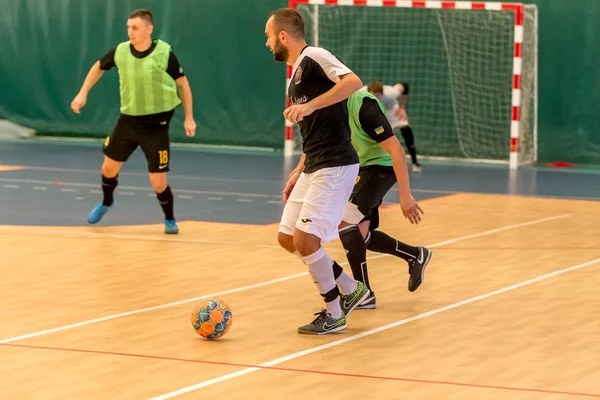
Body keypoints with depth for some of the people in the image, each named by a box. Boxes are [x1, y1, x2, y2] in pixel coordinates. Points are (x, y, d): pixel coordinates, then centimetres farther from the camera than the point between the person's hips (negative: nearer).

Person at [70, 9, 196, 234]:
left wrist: (189, 118, -5)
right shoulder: (120, 51, -7)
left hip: (156, 124, -4)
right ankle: (106, 202, 48)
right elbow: (99, 67, 14)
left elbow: (182, 83, -3)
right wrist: (83, 93, 9)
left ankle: (170, 220, 20)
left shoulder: (164, 53, -16)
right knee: (109, 167, 16)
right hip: (128, 120, 4)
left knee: (158, 183, -7)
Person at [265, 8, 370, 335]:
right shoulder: (295, 78, 18)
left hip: (335, 166, -10)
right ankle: (351, 289, 21)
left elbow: (353, 81, -27)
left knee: (305, 240, -12)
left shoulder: (313, 57, -10)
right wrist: (298, 172, 20)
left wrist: (310, 106, -31)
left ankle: (334, 314, 4)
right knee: (287, 238, 10)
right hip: (312, 169, 10)